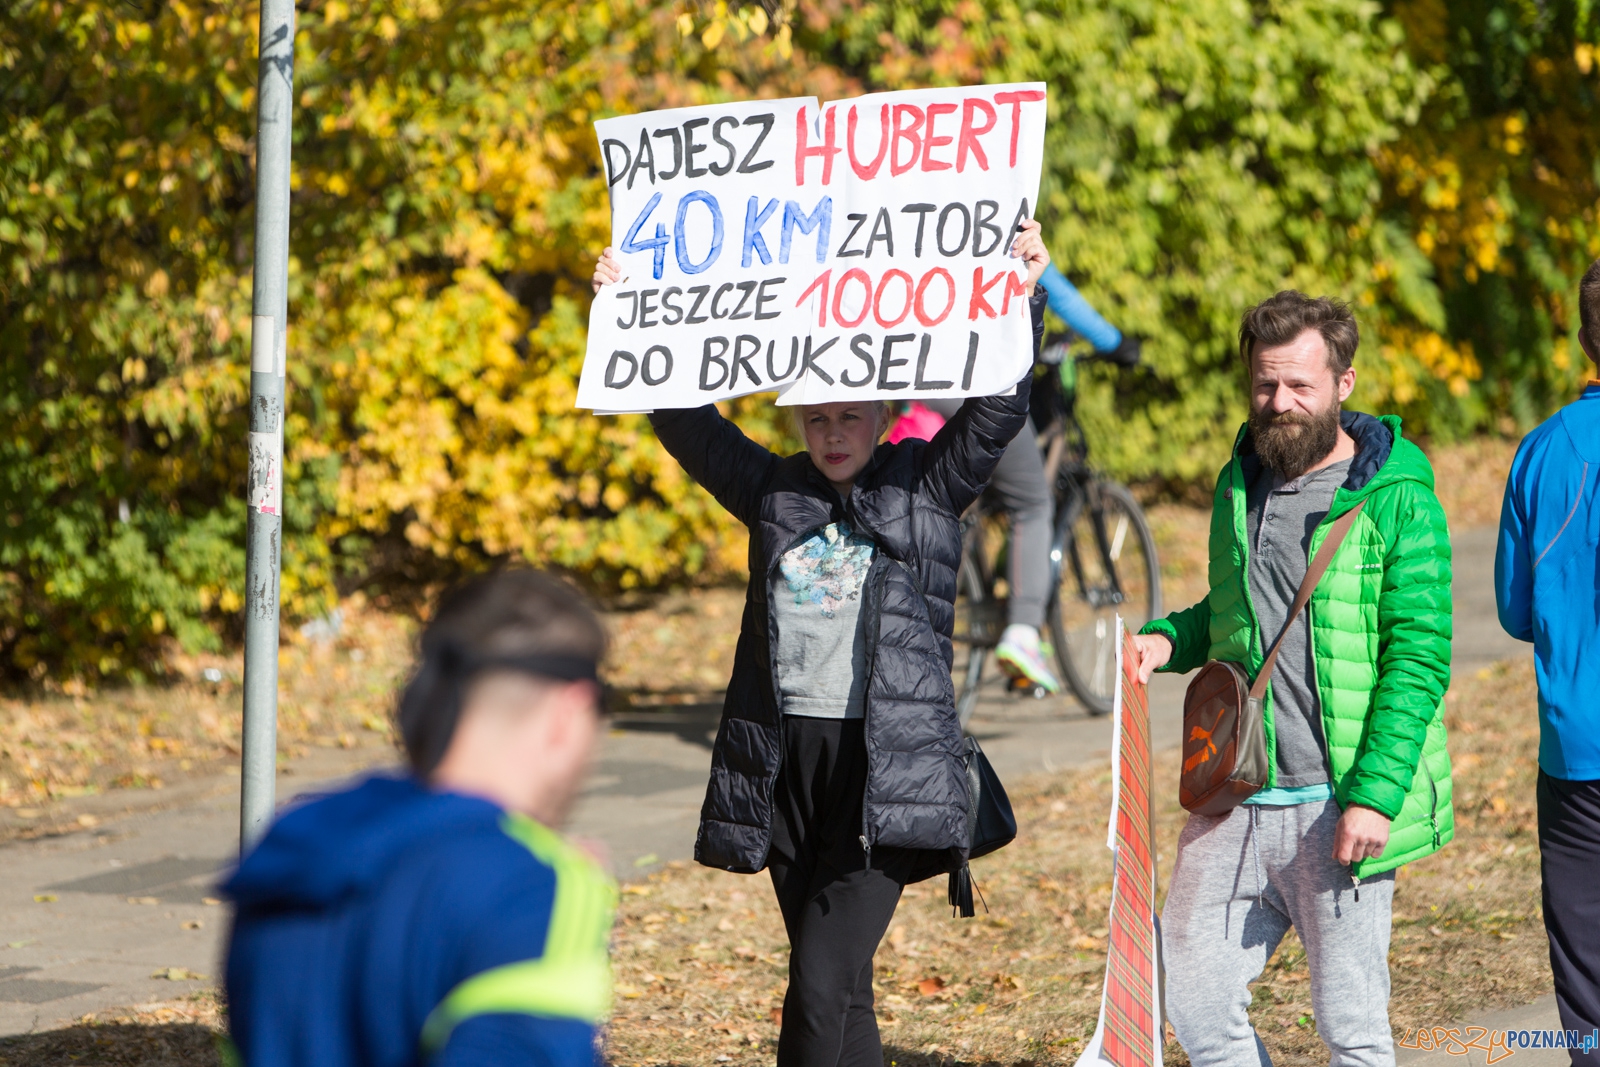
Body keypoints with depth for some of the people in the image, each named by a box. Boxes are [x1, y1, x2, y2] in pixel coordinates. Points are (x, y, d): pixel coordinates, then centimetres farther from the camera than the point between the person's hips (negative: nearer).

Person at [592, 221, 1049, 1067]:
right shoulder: (775, 493, 14)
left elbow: (997, 409, -4)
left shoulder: (926, 488, 5)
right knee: (831, 991, 11)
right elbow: (687, 422, 15)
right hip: (784, 758, 5)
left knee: (823, 987, -15)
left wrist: (1022, 300, -15)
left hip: (883, 767, -5)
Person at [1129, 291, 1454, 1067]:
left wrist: (1375, 795, -19)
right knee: (1189, 998, 5)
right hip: (1234, 798, 6)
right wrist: (1169, 640, 5)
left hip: (1339, 807, -6)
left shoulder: (1397, 501, -7)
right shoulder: (1238, 486, 12)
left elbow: (1419, 658, -11)